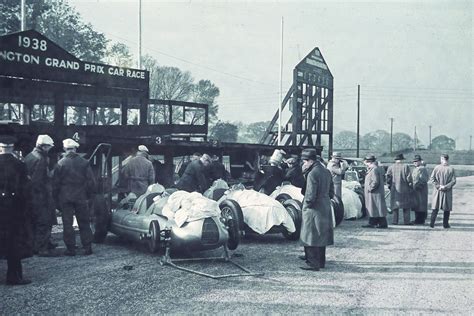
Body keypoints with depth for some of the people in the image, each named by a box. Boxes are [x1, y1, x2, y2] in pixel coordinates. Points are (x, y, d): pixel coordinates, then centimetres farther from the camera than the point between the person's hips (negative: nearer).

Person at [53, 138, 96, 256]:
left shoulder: (60, 164, -5)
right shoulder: (84, 163, -2)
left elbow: (55, 183, -2)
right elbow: (91, 181, 0)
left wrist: (56, 199, 7)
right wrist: (88, 195, 12)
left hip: (65, 198, -1)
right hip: (81, 198, 1)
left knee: (67, 224, 5)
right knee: (84, 223, 9)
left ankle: (70, 248, 7)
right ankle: (87, 247, 10)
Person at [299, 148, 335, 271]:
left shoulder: (312, 174, -18)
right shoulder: (326, 171, 9)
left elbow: (310, 195, -21)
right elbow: (331, 192, 15)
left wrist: (307, 203, -4)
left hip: (314, 210, -9)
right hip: (325, 208, 9)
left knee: (311, 237, 0)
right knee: (321, 236, 17)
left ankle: (313, 264, 3)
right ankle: (321, 261, 26)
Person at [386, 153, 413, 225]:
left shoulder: (391, 167, 3)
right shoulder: (405, 166, -5)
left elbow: (388, 178, 1)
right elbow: (409, 177, -8)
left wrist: (390, 186, 11)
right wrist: (410, 184, 4)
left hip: (394, 189, 2)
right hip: (404, 189, -2)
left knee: (395, 204, 8)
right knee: (406, 205, 6)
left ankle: (395, 221, 6)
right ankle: (406, 221, 3)